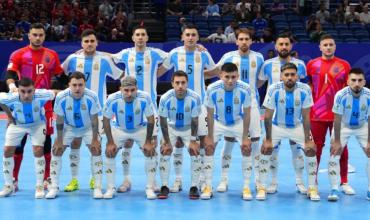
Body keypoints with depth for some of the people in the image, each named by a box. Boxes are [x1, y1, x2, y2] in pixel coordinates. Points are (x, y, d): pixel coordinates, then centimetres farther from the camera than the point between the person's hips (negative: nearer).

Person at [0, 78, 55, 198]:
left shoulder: (41, 95, -37)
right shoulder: (11, 98, -35)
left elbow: (55, 94, -16)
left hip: (37, 123, -2)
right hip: (17, 124, 2)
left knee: (38, 150, -16)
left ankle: (39, 186, -1)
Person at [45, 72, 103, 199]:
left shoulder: (92, 97, -29)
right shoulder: (61, 97, -27)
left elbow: (94, 119, -17)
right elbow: (59, 120, -14)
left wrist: (95, 139, -15)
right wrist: (59, 140, -11)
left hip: (88, 127, -1)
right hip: (68, 127, 1)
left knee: (96, 150, -13)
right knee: (57, 150, -7)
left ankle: (98, 187, -4)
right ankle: (54, 187, 4)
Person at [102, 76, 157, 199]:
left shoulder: (144, 98, -31)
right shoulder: (113, 99, -30)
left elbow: (150, 119, -16)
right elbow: (106, 120, -14)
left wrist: (148, 141, -14)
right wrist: (110, 142, -14)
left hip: (141, 129, 0)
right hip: (120, 129, 1)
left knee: (151, 152, -13)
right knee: (109, 153, -10)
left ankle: (150, 188, 1)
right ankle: (111, 188, 6)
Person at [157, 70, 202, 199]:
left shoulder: (195, 98, -27)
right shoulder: (165, 98, -26)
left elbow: (194, 121, -15)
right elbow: (163, 121, -15)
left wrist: (193, 141, -13)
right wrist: (167, 142, -13)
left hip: (189, 129, 0)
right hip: (171, 128, 0)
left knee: (195, 152, -12)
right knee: (165, 153, -12)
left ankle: (194, 187, -1)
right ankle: (164, 187, 0)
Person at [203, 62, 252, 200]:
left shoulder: (245, 89, -29)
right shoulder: (212, 89, -29)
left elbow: (246, 114, -16)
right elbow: (210, 114, -16)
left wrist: (245, 137, -15)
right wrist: (210, 136, -13)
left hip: (238, 122, 0)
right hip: (218, 122, 0)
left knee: (246, 149, -8)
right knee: (209, 148, -8)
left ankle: (246, 187, 5)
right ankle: (208, 187, 3)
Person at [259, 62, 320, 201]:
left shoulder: (305, 90, -22)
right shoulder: (274, 89, -24)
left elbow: (306, 117, -14)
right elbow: (268, 116, -15)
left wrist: (307, 140, -15)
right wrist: (268, 139, -14)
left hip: (297, 127, 1)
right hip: (277, 126, -1)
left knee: (311, 150, -10)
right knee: (265, 150, -15)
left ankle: (312, 189, 6)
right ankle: (262, 188, -2)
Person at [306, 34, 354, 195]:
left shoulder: (344, 65, 2)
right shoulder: (312, 64, 2)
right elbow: (308, 86, 10)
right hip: (317, 114, 0)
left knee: (341, 148, 5)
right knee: (316, 148, 8)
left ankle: (344, 182, 17)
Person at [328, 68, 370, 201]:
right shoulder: (341, 95, -31)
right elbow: (337, 119, -21)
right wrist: (337, 141, -16)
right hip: (343, 126, -1)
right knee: (334, 154, -12)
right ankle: (335, 189, -3)